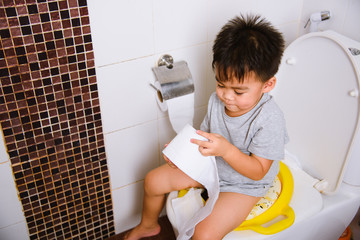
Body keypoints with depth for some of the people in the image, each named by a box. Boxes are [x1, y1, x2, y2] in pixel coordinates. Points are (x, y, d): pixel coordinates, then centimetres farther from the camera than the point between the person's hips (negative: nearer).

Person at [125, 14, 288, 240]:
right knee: (154, 180, 6)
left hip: (243, 184, -6)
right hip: (211, 166, 6)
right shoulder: (218, 99, -12)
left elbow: (258, 171, -26)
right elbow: (206, 135, 3)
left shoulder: (270, 119, -30)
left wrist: (226, 149, -41)